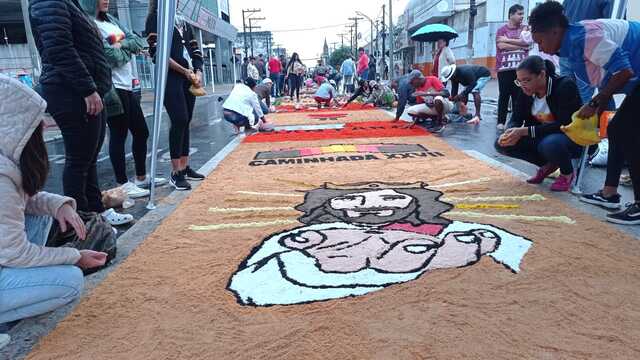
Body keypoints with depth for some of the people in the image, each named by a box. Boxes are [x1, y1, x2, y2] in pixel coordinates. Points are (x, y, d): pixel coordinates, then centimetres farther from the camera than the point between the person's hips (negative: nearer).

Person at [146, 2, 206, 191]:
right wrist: (185, 71, -12)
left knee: (186, 122, 6)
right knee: (180, 120, -14)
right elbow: (157, 52, -10)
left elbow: (195, 51, 17)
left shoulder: (183, 21, 21)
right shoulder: (156, 18, 2)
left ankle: (184, 167, 13)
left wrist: (198, 72, -1)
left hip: (189, 78, 6)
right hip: (170, 77, -6)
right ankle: (176, 173, -8)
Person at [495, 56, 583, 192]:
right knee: (502, 144, -12)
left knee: (549, 144, -40)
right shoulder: (525, 90, -7)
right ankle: (548, 165, 6)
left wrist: (525, 131, -36)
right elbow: (516, 118, -3)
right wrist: (509, 133, -28)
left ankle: (567, 173, -4)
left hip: (572, 136, -6)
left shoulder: (565, 86, -23)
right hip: (541, 137, 6)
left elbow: (564, 124, -29)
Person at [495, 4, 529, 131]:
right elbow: (502, 46, -8)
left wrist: (508, 40, -7)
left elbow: (528, 43, -5)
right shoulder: (501, 30, 7)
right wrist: (520, 46, -4)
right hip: (504, 68, -1)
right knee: (504, 95, 0)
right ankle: (501, 121, 4)